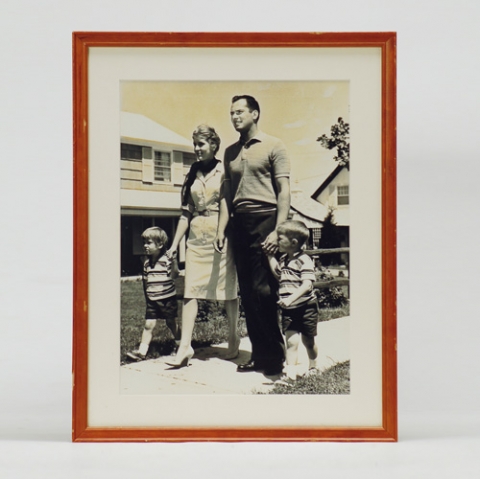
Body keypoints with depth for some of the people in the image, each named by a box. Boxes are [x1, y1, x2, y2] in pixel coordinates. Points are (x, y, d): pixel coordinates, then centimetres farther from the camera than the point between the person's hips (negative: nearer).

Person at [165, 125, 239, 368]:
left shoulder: (225, 172, -1)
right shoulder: (192, 174, 12)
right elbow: (186, 213, 14)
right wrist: (174, 244, 11)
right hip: (197, 238, 4)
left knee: (228, 289, 4)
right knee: (190, 290, -4)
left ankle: (233, 338, 20)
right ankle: (185, 345, -7)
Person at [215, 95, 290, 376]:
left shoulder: (273, 146, 2)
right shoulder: (231, 152, 18)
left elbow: (284, 191, -4)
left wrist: (278, 231, -14)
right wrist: (222, 229, 8)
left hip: (264, 219, -6)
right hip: (240, 223, 6)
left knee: (264, 290, -10)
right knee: (247, 292, 5)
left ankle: (276, 356, -1)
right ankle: (259, 354, 12)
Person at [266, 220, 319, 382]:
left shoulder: (304, 260, -15)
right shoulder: (284, 259, 9)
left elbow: (307, 285, -24)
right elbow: (277, 274, 28)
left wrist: (290, 299, -35)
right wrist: (269, 255, 20)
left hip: (305, 307, -5)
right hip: (288, 310, 5)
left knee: (308, 341, 11)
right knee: (291, 340, -8)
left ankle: (313, 367, 33)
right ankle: (290, 372, -11)